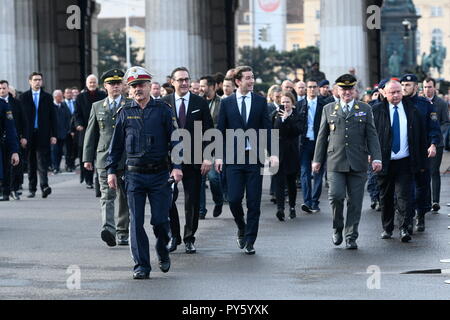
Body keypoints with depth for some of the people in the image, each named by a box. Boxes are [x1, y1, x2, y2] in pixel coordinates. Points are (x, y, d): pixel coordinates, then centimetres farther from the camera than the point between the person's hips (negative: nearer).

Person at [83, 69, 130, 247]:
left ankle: (123, 232, 16)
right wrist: (87, 158, 6)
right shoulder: (97, 107, 11)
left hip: (127, 158, 0)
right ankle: (108, 229, -25)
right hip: (104, 158, 0)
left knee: (125, 198, 6)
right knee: (107, 196, -12)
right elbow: (91, 134, 12)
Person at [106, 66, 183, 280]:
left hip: (160, 174, -1)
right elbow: (116, 144, 12)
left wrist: (177, 166, -8)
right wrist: (111, 170, 7)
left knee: (160, 219, -3)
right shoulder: (125, 113, 8)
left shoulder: (163, 110, 3)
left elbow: (175, 139, 1)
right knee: (136, 222, -2)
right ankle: (141, 266, 3)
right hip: (134, 175, 1)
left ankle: (163, 251, 27)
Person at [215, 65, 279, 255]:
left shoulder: (260, 102, 6)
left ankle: (249, 242, 8)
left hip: (255, 157, 0)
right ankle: (241, 229, 22)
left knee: (254, 202, 0)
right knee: (234, 199, -5)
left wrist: (272, 153, -6)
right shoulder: (227, 103, 5)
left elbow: (267, 129, 4)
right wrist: (219, 156, -2)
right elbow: (221, 131, 6)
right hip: (233, 158, 0)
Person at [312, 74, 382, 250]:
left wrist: (376, 158, -4)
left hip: (358, 163, 0)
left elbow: (371, 135, 7)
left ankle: (351, 237, 10)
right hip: (335, 162, 0)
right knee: (336, 195, -14)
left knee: (355, 201, 1)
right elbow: (322, 136, 13)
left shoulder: (365, 109, 10)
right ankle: (337, 227, 10)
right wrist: (317, 159, 9)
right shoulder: (328, 109, 11)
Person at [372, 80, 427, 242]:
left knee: (403, 195, -9)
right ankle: (387, 228, 21)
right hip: (384, 161, 0)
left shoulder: (411, 110, 5)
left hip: (405, 162, 0)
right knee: (385, 197, 9)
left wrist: (421, 161, 6)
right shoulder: (377, 111, 1)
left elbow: (421, 136, 9)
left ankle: (404, 229, -9)